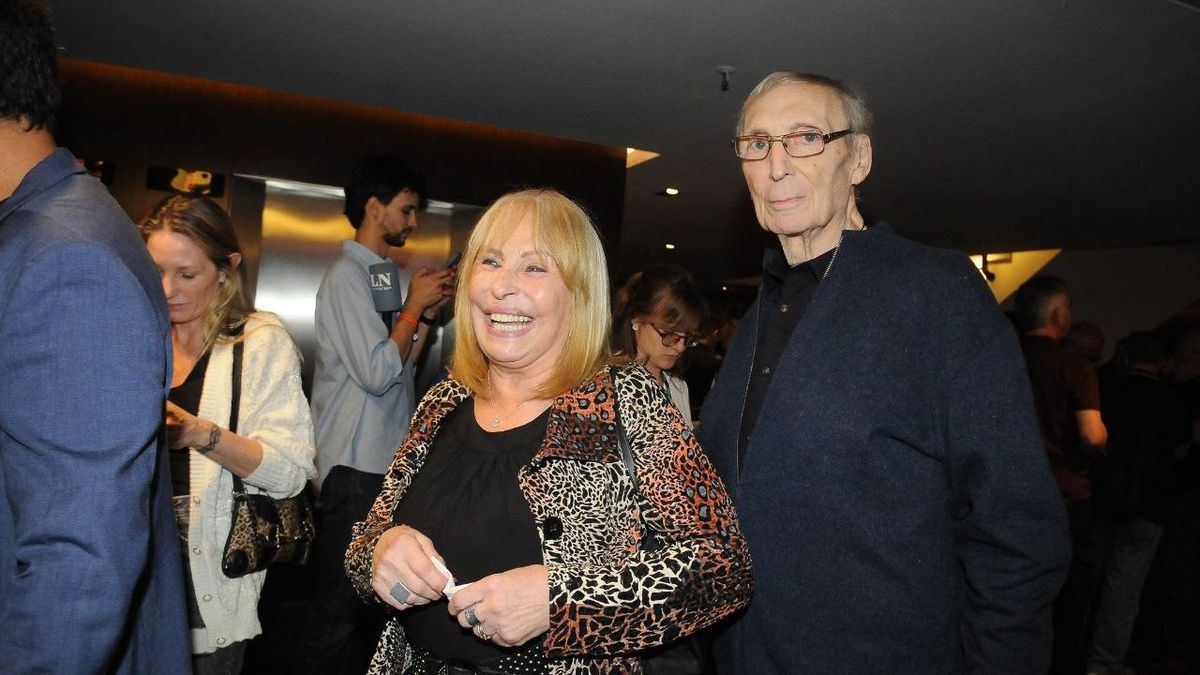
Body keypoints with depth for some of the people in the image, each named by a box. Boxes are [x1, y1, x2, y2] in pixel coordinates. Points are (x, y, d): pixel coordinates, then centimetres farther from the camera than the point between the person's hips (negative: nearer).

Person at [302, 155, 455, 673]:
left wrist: (427, 314, 7)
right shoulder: (347, 276, -12)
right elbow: (378, 372, -21)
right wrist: (413, 306, -11)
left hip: (386, 460, 9)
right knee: (339, 600, 1)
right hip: (356, 465, -9)